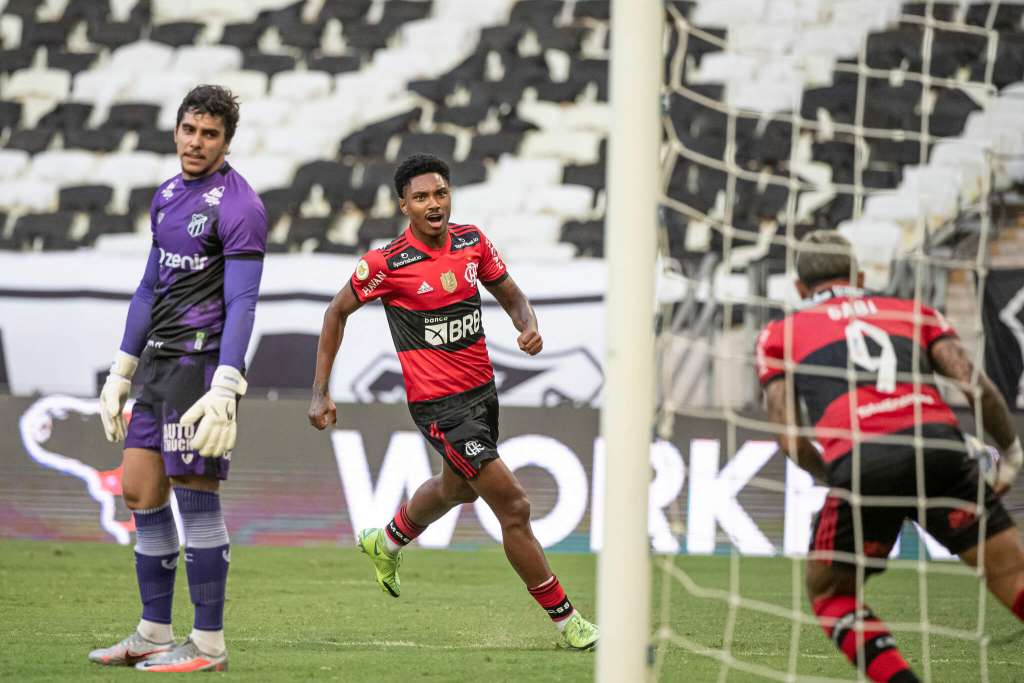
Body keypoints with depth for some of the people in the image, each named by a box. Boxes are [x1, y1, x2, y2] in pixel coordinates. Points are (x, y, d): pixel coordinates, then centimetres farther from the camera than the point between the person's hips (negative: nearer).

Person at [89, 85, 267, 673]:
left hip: (202, 360, -9)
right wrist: (121, 373, 22)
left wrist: (224, 391, -24)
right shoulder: (168, 197, 16)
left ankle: (209, 644, -1)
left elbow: (241, 304, -16)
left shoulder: (238, 205, -10)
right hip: (160, 361, 9)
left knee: (195, 494, -7)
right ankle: (154, 635, 18)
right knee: (140, 492, 9)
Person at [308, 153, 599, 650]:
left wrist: (529, 326, -13)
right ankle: (565, 620, -4)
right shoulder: (386, 263, -16)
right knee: (513, 506, -13)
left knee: (457, 488, 32)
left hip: (482, 389, 7)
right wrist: (320, 393, -3)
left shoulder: (471, 241, -2)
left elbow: (510, 295, 11)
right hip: (440, 404, -7)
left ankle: (387, 543, 61)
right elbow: (338, 312, -2)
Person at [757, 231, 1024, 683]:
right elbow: (975, 385, 13)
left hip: (858, 461, -1)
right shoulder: (915, 313, 27)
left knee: (829, 592, 21)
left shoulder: (779, 335, 24)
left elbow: (788, 437, 13)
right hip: (938, 444, 1)